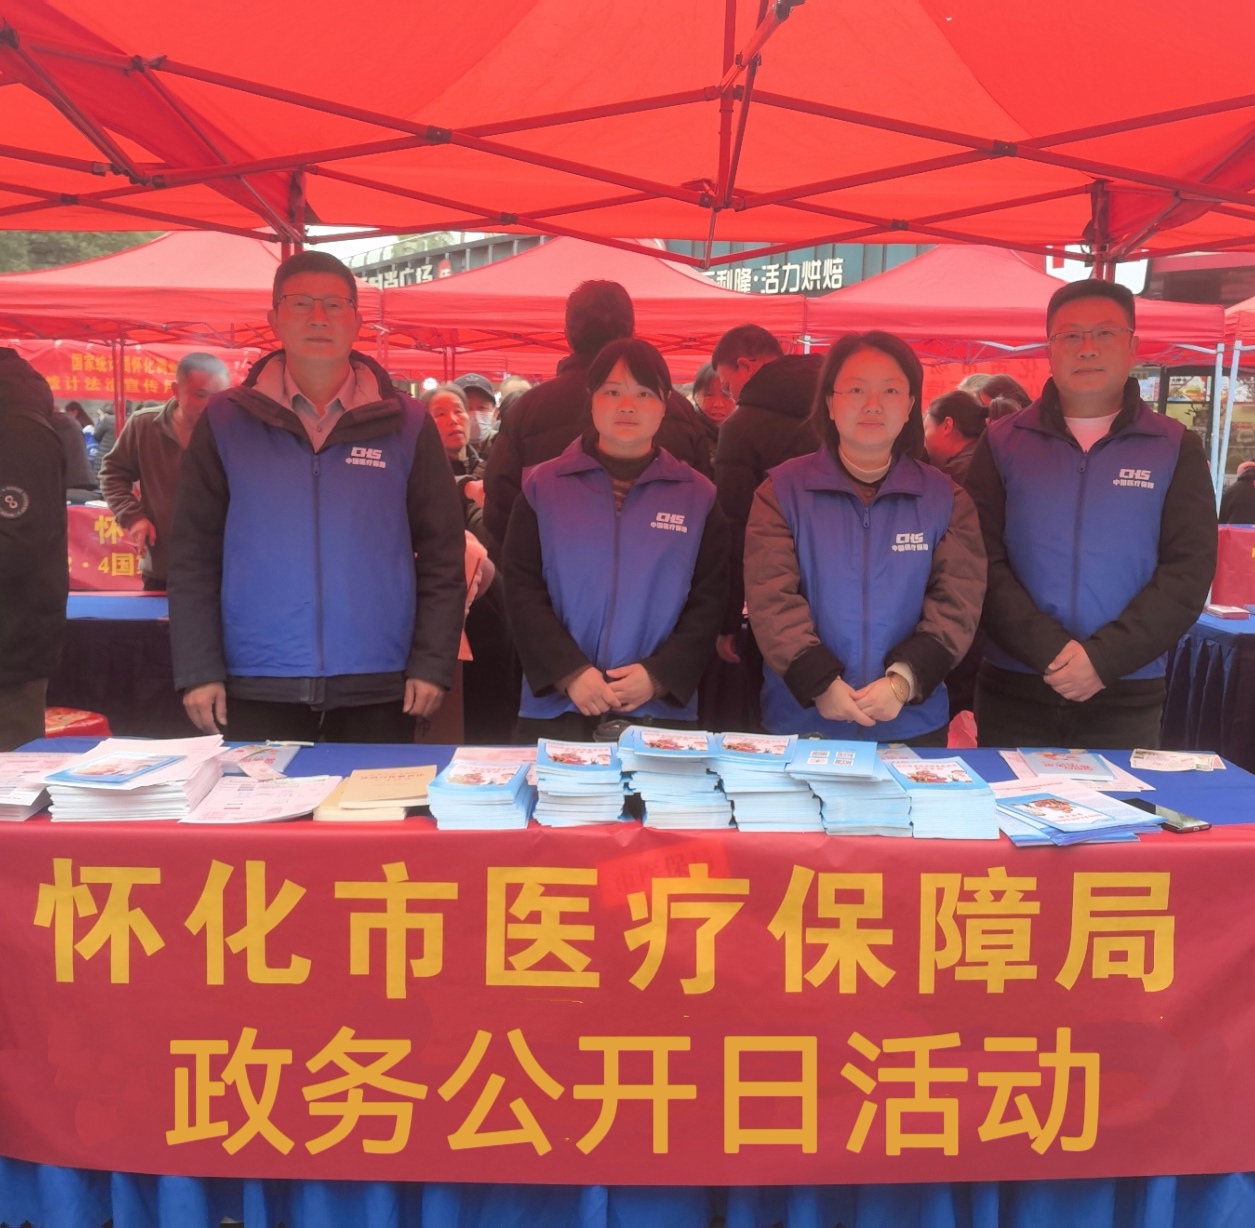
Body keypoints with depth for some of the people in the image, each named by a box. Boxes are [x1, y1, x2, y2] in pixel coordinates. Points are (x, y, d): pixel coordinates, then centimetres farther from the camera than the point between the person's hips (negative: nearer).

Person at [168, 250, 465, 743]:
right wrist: (198, 668, -2)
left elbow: (442, 555, 4)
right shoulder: (227, 420, 4)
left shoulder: (406, 424, 3)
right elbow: (192, 554, 4)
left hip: (378, 689, 0)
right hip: (258, 687, 0)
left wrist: (431, 663, -3)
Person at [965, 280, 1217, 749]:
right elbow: (983, 562, -5)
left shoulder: (1176, 450, 5)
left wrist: (1104, 657, -15)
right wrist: (1050, 652, -16)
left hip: (1126, 702, 0)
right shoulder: (1003, 443, 4)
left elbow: (1189, 569, -3)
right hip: (1013, 696, 0)